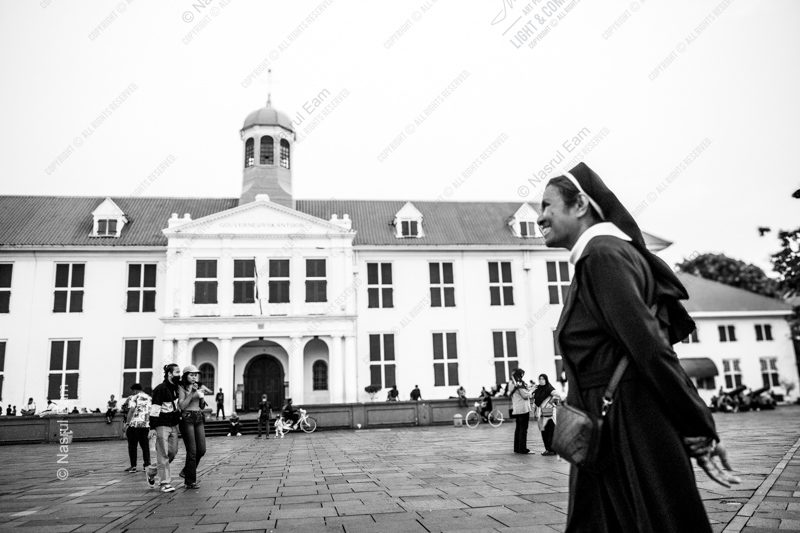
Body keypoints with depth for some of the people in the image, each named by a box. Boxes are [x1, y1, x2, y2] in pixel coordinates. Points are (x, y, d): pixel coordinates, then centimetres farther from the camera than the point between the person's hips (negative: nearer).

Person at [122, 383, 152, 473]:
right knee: (145, 445, 8)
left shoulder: (133, 398, -2)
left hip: (134, 424, -5)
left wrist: (127, 423, -11)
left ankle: (133, 466, 5)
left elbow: (131, 411, -12)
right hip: (146, 425, 5)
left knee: (132, 445, 3)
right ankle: (147, 465, 5)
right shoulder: (149, 398, 14)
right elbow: (151, 412, 12)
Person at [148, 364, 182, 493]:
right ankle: (165, 483, 2)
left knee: (173, 452, 9)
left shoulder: (176, 387, 10)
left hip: (174, 424, 8)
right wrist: (152, 428, -18)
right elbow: (154, 409, -15)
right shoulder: (160, 389, -13)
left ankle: (152, 471, 30)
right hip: (162, 425, -8)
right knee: (163, 454, -3)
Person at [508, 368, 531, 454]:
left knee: (518, 428, 14)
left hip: (516, 409, 9)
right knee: (523, 429, -4)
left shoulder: (512, 383, 11)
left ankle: (517, 448, 19)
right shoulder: (520, 383, -15)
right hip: (523, 408, -9)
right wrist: (530, 391, 1)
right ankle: (523, 448, -2)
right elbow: (525, 395, -18)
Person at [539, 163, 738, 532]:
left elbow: (648, 344, -20)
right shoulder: (594, 256, 14)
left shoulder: (602, 255, -15)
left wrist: (699, 433, -17)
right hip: (607, 432, 9)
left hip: (632, 428, -9)